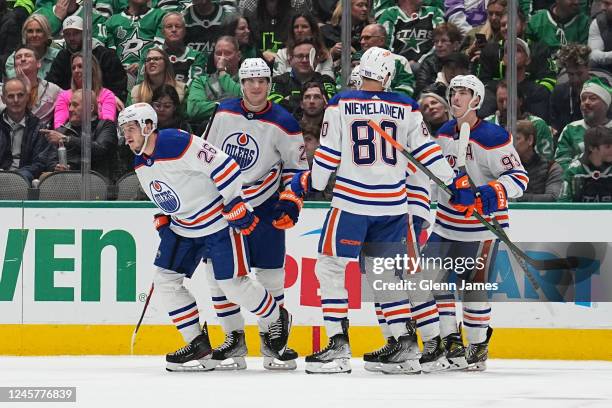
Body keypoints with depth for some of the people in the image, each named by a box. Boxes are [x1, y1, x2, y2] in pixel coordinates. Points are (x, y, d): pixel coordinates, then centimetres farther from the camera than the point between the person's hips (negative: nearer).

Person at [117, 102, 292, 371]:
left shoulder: (178, 143, -25)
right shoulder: (141, 164, 4)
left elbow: (224, 166, -25)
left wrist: (235, 205, -23)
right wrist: (163, 219, 10)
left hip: (219, 220, -9)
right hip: (183, 226, 9)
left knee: (233, 283, -5)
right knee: (165, 278, 0)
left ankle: (275, 319, 23)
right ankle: (198, 343, 7)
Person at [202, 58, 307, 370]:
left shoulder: (283, 124, -9)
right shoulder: (224, 113, 1)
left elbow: (297, 167, -4)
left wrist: (291, 202, -15)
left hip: (265, 208, -3)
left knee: (270, 275, -4)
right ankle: (234, 339, 10)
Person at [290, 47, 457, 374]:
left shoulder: (340, 104, -3)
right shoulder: (406, 108, 5)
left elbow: (328, 154, -2)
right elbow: (427, 151, 7)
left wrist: (308, 182, 13)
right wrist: (454, 182, 18)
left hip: (351, 202, -4)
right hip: (393, 205, 4)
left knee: (330, 268, 4)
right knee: (386, 275, 12)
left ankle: (338, 346, -5)